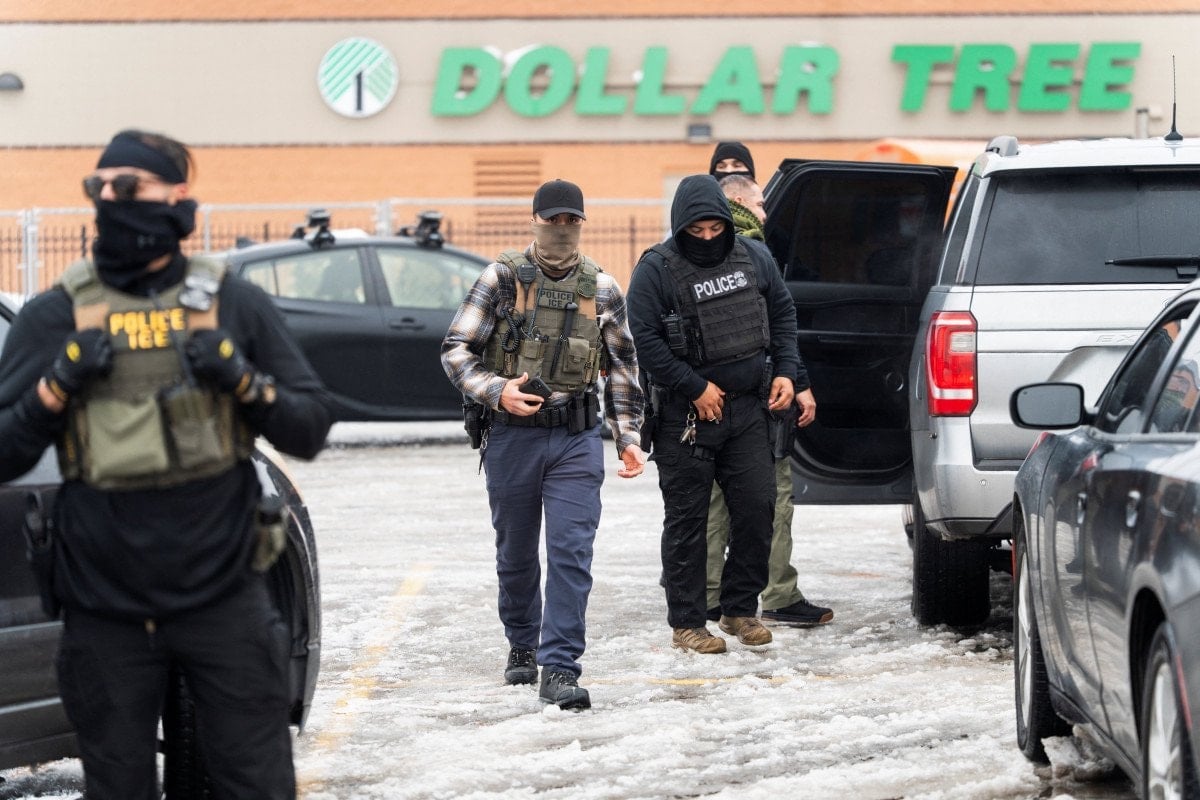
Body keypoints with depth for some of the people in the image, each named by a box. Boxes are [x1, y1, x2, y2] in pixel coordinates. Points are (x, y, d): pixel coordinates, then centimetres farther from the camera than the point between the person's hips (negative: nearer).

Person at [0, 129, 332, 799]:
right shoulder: (55, 316, 5)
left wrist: (243, 381, -12)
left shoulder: (234, 304, 5)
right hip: (107, 611, 1)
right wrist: (60, 383, -13)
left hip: (223, 598, -1)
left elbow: (309, 431, 5)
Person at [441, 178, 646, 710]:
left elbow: (622, 367, 14)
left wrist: (629, 437, 8)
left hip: (576, 437, 1)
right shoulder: (503, 278, -2)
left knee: (572, 553, -10)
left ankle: (559, 668, -12)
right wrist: (497, 392, -19)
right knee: (516, 554, 12)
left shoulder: (602, 289, 6)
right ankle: (522, 646, 34)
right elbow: (455, 350, -3)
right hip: (512, 434, -1)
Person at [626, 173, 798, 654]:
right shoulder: (656, 269, -10)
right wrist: (696, 389, -15)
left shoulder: (754, 258, 5)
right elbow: (643, 339, -14)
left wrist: (785, 371, 6)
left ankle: (741, 609, 16)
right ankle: (686, 623, 7)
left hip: (748, 410, 4)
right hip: (685, 416, -4)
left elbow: (782, 313, 17)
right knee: (687, 518, 1)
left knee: (757, 507, 1)